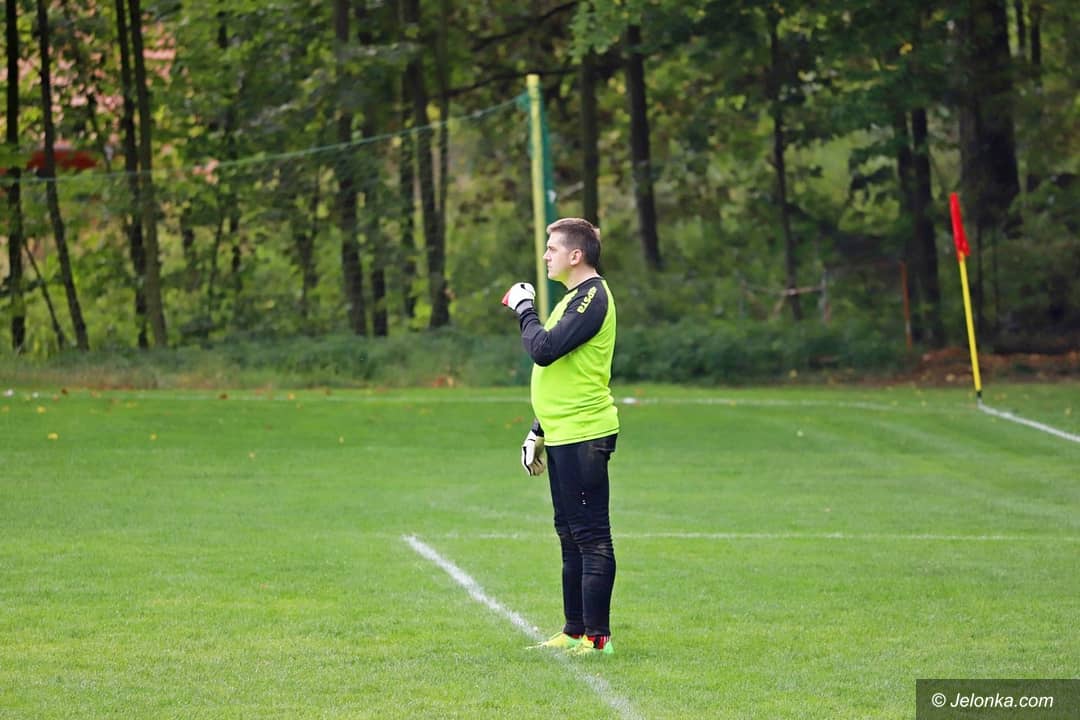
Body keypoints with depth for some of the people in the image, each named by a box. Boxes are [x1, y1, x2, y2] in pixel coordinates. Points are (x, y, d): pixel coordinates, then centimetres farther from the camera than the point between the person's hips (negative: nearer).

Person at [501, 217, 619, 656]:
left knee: (591, 537, -8)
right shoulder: (575, 298, 19)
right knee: (571, 536, 14)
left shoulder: (592, 297, -14)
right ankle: (574, 632, 20)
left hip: (583, 436, -11)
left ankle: (596, 636, -7)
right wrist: (538, 432, 24)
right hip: (562, 436, 11)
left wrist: (524, 310, -6)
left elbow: (545, 350, -23)